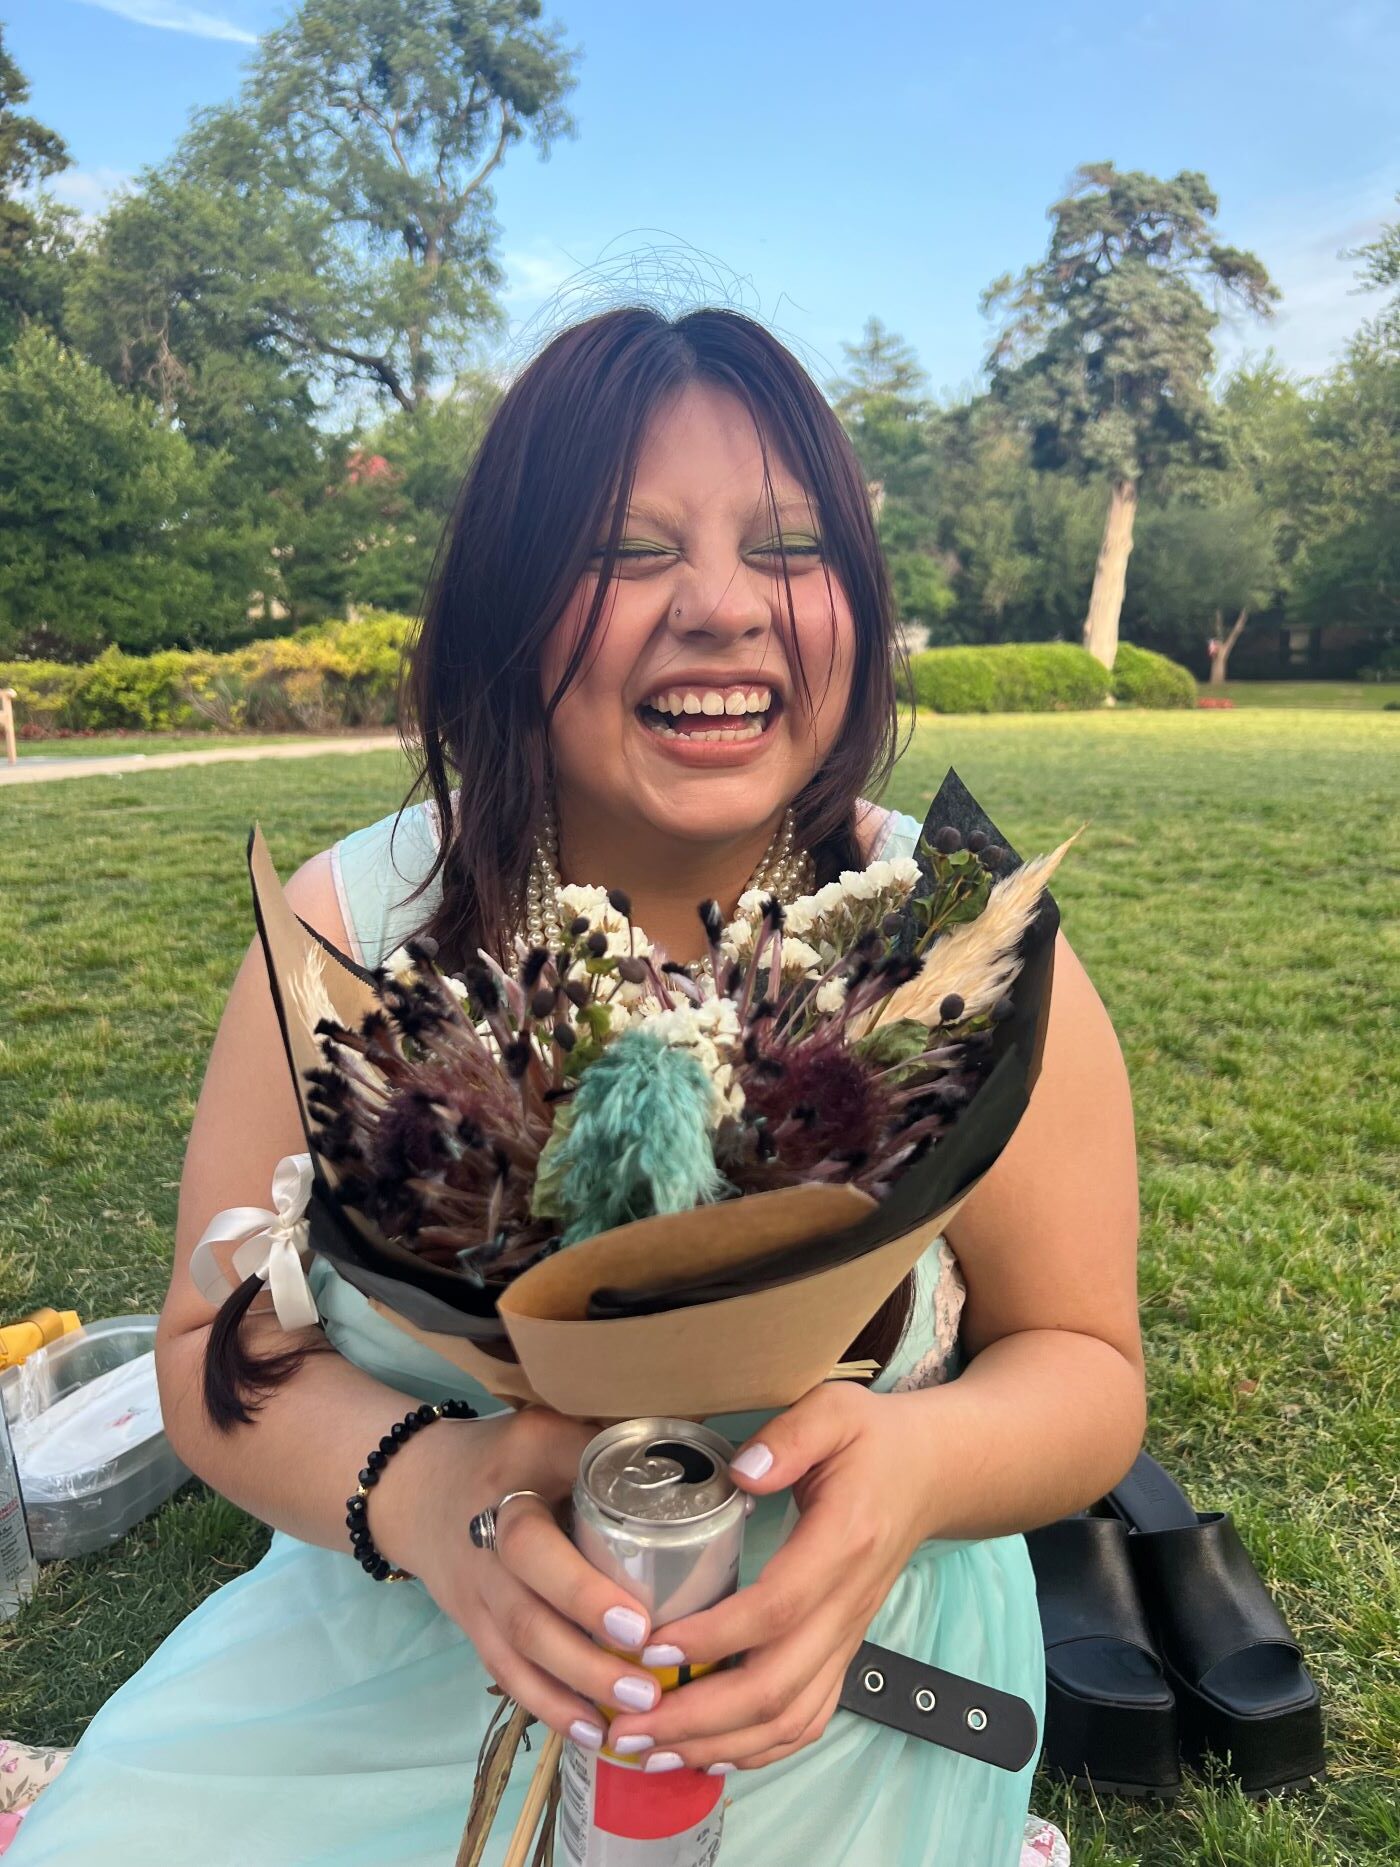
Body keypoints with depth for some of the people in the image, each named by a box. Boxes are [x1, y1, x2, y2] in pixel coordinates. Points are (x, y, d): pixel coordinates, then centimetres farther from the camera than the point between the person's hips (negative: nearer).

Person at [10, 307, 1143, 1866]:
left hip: (826, 1682, 0)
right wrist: (414, 1485, -28)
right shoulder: (349, 925, -13)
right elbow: (218, 1344, -7)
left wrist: (921, 1459, -29)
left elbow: (1083, 1364, -7)